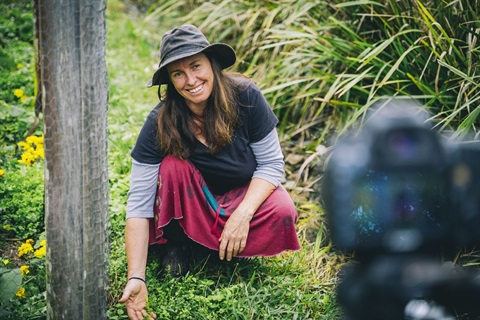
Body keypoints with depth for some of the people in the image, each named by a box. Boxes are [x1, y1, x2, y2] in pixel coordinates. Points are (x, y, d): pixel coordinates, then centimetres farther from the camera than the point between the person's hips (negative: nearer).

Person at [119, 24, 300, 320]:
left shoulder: (245, 97, -23)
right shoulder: (160, 124, -24)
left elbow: (271, 163, -14)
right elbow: (139, 204, -26)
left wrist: (242, 215, -30)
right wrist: (136, 279, -34)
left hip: (246, 194, 1)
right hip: (191, 205, 0)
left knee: (282, 214, -30)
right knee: (173, 165, -31)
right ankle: (175, 243, -5)